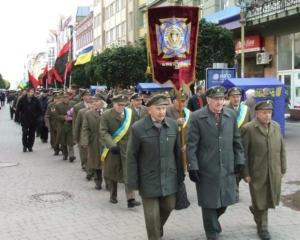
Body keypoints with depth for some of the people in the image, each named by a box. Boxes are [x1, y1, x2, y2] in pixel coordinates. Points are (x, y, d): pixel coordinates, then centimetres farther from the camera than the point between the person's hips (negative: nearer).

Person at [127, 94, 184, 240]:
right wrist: (133, 182, -9)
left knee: (168, 206, 18)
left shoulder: (173, 125, -2)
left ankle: (158, 227, 48)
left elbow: (177, 151, 6)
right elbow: (132, 157, -9)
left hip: (169, 177, 4)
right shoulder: (138, 128, -13)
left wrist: (180, 174, 7)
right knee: (152, 214, 4)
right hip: (149, 179, -4)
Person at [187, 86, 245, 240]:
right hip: (206, 169, -4)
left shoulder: (231, 115, 5)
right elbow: (191, 145, -9)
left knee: (224, 202, 12)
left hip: (227, 168, 4)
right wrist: (192, 166, -12)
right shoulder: (197, 117, -8)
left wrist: (239, 160, 8)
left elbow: (237, 140, 11)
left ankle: (212, 222, 42)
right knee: (209, 204, 6)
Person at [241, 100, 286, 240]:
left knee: (271, 200, 15)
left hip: (274, 173, 5)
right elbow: (243, 153, -9)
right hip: (257, 173, -5)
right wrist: (245, 173, -10)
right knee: (260, 202, 6)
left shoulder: (276, 127, 5)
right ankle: (262, 228, 23)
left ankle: (255, 209, 44)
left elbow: (282, 149, 10)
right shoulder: (248, 129, -10)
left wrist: (283, 169, 9)